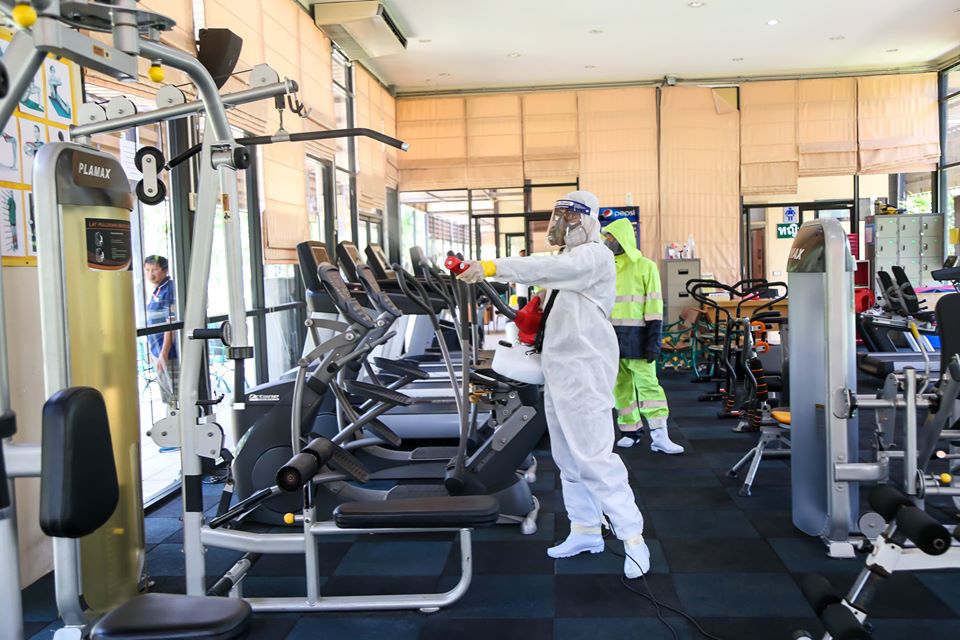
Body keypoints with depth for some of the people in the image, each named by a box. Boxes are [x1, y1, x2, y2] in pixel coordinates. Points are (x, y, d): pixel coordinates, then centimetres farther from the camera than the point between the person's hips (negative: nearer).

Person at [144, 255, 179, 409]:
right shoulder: (157, 291, 13)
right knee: (168, 399, 17)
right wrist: (154, 352, 19)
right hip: (158, 351, 9)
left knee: (176, 395, -4)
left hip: (168, 354, -9)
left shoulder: (169, 290, -14)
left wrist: (164, 354, -20)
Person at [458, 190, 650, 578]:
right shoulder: (569, 259, 21)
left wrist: (492, 267, -38)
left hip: (584, 371, -10)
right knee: (567, 456, 13)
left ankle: (632, 538, -3)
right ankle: (586, 530, 24)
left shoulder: (594, 256, -13)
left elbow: (548, 268, -31)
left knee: (593, 455, -12)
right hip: (559, 369, 10)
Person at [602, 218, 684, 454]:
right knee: (621, 387, 8)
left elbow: (654, 305, -5)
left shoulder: (645, 266, -2)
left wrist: (654, 339, -11)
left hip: (636, 336, -5)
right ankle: (630, 431, 16)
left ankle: (659, 436, -7)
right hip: (610, 336, 5)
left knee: (648, 384, -7)